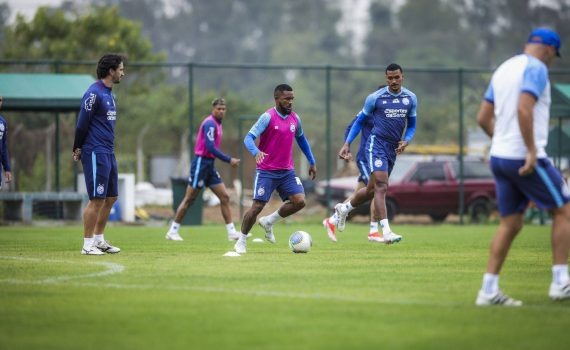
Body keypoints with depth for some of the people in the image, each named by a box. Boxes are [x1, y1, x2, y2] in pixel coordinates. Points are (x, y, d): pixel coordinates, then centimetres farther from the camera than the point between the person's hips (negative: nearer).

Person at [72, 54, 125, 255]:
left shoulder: (109, 93, 15)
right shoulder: (94, 93, -14)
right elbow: (82, 124, -14)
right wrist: (77, 149, -7)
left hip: (108, 153, 9)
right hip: (95, 154, -9)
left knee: (111, 197, 12)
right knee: (97, 200, -8)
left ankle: (99, 239, 21)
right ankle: (88, 245, -2)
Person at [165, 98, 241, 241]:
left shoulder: (217, 124, 14)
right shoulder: (210, 123, -15)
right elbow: (210, 147, -23)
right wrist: (229, 160, -21)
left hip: (209, 165, 9)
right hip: (201, 163, -9)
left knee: (225, 197, 3)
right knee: (189, 199, -3)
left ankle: (231, 232, 3)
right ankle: (173, 231, 5)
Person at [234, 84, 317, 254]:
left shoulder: (295, 118, 5)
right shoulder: (268, 117, -13)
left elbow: (301, 140, 23)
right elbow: (249, 138, -20)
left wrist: (312, 162, 23)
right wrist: (256, 152, -40)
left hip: (287, 171, 5)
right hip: (266, 171, -5)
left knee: (299, 201, -10)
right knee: (257, 206, -9)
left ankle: (268, 222, 12)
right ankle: (241, 241, 10)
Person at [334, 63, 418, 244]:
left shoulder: (411, 98, 6)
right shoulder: (375, 98, -5)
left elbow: (411, 125, 16)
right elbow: (360, 121, 5)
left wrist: (405, 141, -5)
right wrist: (347, 144, -2)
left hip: (393, 148, 5)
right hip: (376, 143, -5)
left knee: (372, 189, 15)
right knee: (381, 185, -20)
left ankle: (343, 209, 40)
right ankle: (386, 231, -25)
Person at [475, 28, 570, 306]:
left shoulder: (503, 69, 17)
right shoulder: (536, 68, -9)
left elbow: (483, 117, 18)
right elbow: (523, 109, -24)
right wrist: (532, 151, -23)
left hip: (499, 157, 8)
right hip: (525, 158, -8)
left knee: (510, 223, 10)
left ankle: (489, 290, 4)